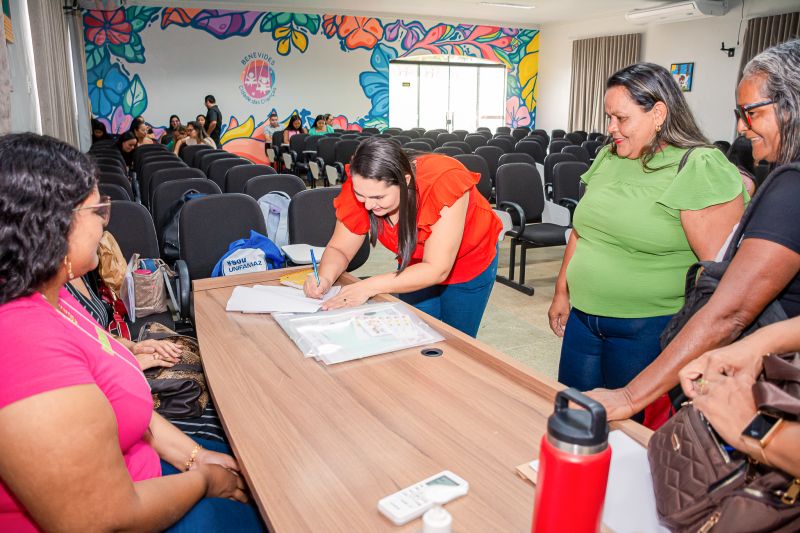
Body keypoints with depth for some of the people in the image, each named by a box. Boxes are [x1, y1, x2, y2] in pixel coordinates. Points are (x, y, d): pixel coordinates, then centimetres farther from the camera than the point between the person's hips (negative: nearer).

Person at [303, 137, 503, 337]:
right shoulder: (361, 187, -26)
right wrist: (326, 278, -34)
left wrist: (369, 287, -42)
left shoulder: (444, 182, -38)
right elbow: (339, 249, -13)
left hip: (470, 265, -3)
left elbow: (437, 269, -37)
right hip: (417, 270, 3)